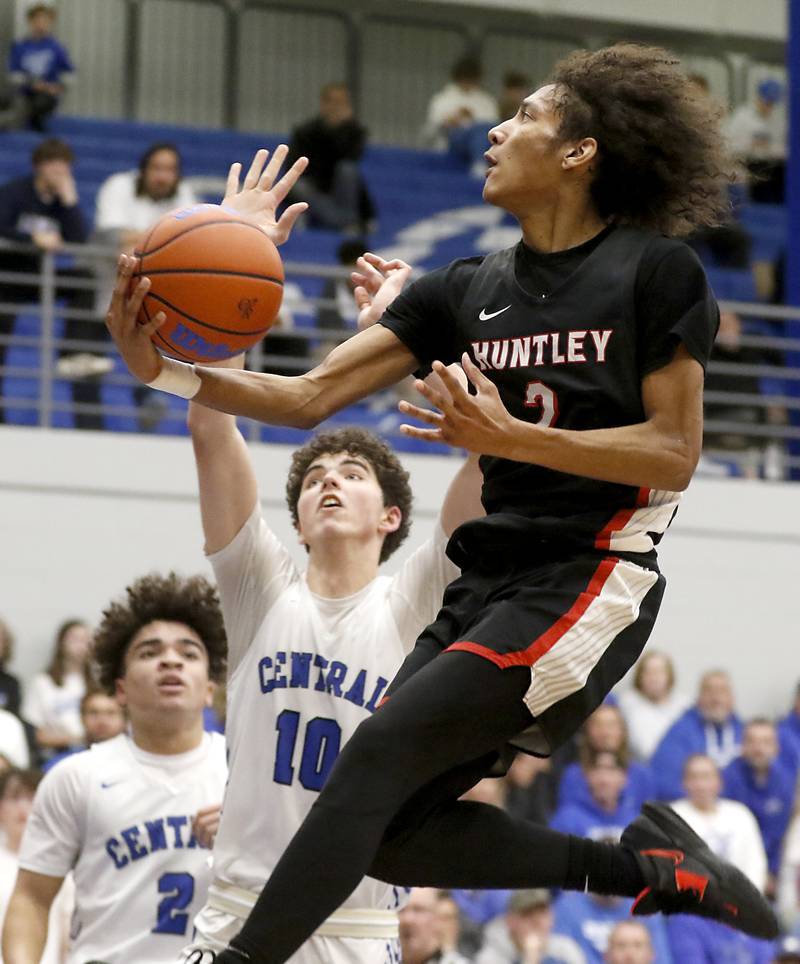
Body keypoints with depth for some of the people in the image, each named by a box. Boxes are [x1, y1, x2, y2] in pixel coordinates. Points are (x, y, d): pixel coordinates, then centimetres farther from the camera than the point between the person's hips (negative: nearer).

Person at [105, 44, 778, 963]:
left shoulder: (654, 271, -4)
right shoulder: (467, 290, 12)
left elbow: (675, 454, -8)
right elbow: (310, 397, 5)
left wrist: (509, 436, -21)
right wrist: (167, 370, -13)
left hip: (592, 578, -7)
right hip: (489, 580, 7)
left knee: (383, 746, -21)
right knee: (395, 835, -1)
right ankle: (645, 870, 12)